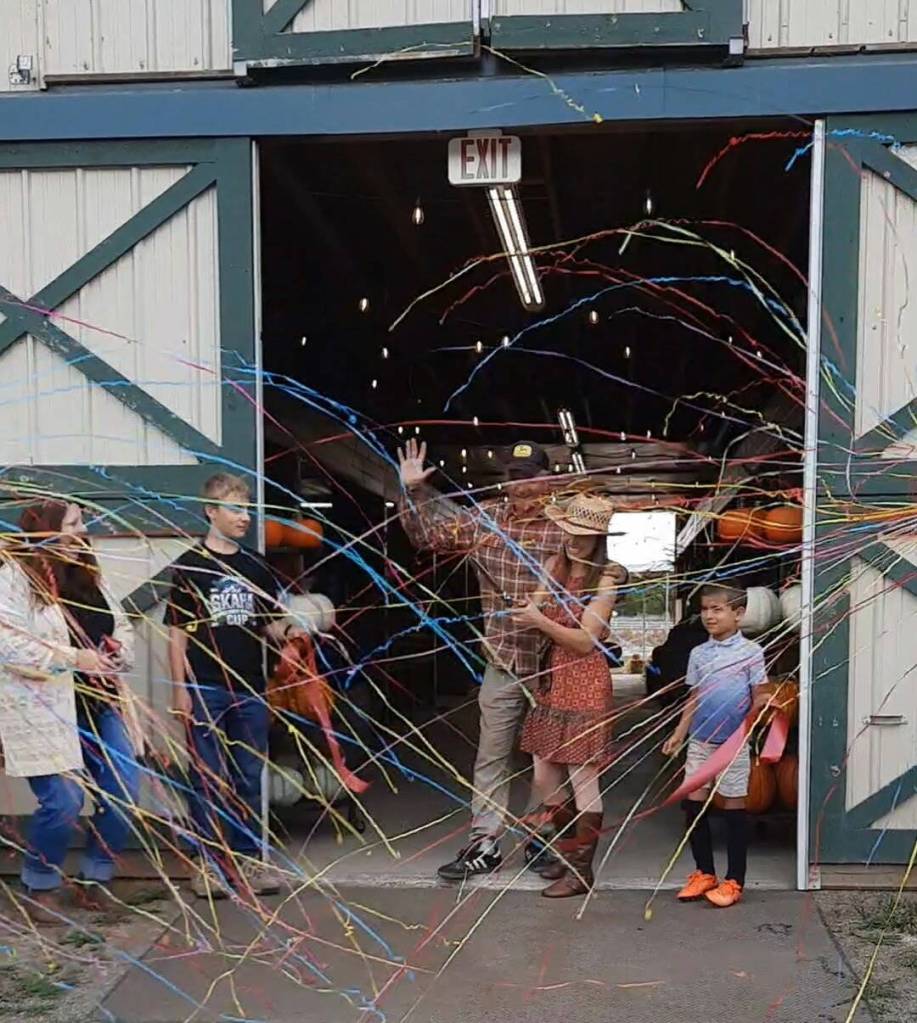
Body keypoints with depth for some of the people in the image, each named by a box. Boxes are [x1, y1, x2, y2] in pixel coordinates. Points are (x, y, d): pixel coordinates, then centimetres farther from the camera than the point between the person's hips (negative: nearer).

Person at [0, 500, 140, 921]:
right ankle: (41, 886, 19)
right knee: (63, 802, -9)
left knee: (124, 794, 5)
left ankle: (96, 877, 26)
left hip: (101, 703, 7)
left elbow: (121, 626, 20)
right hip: (46, 711, -7)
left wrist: (117, 652, -3)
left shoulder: (88, 573, 13)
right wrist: (73, 658, -22)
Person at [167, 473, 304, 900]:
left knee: (249, 779, 10)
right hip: (205, 689, -4)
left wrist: (289, 631, -9)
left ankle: (248, 860, 20)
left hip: (250, 689, 4)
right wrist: (180, 688, -8)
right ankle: (209, 862, 13)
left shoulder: (256, 567, 10)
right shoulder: (190, 565, -3)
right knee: (209, 779, 2)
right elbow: (177, 632, -3)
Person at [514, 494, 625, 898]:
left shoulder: (605, 578, -9)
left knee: (582, 778, 0)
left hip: (585, 682, -6)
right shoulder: (554, 566, 8)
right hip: (552, 678, 6)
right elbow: (535, 616, 6)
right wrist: (530, 608, -15)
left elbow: (586, 641, -14)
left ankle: (581, 870, 14)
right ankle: (567, 851, 33)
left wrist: (541, 621, -23)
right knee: (544, 778, 11)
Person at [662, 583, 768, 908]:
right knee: (694, 805, 6)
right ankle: (704, 873, 21)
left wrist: (759, 706, -25)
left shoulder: (750, 652, -5)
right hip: (700, 741, 5)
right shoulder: (698, 654, 8)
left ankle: (734, 881, 14)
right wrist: (679, 734, 8)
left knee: (734, 808, 4)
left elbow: (758, 697, -4)